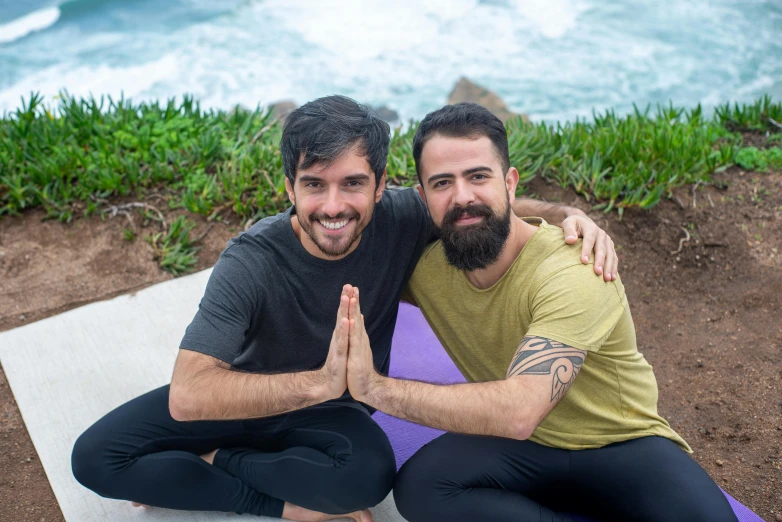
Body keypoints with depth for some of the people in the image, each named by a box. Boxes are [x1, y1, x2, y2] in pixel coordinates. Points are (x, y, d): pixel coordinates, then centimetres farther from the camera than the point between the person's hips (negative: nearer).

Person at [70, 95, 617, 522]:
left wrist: (569, 214, -26)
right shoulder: (253, 261, -29)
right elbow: (186, 396, -38)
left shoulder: (401, 220, -22)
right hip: (246, 399, 0)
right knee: (95, 456, -14)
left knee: (368, 473, -34)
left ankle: (212, 464, -8)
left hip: (331, 413, 0)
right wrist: (318, 382, -50)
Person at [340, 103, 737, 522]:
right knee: (418, 485, -27)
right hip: (520, 447, 5)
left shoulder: (573, 271, -27)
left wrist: (375, 388, -37)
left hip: (620, 443, -4)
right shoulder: (424, 264, -10)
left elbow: (520, 410, -39)